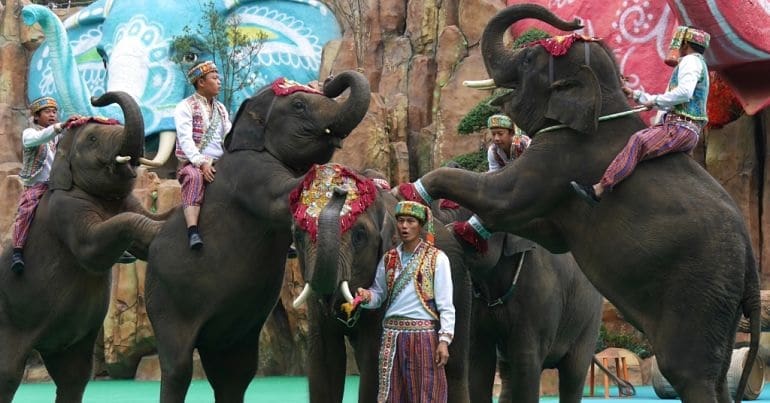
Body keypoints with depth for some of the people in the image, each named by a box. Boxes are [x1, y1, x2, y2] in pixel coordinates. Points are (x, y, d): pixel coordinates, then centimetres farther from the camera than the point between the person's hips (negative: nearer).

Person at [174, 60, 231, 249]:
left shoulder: (221, 109, 22)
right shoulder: (186, 107, 1)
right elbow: (185, 139, -11)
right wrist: (201, 163, -24)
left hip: (219, 164, 6)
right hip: (193, 164, -6)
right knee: (194, 177, -38)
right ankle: (193, 232, -50)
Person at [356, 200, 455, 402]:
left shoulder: (436, 259, -2)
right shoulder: (389, 259, 12)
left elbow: (446, 304, -5)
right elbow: (379, 293, 19)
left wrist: (444, 340, -13)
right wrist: (367, 297, -5)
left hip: (423, 334, -4)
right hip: (392, 335, 4)